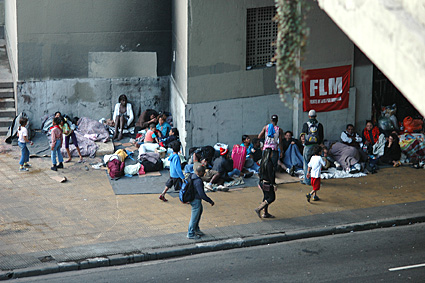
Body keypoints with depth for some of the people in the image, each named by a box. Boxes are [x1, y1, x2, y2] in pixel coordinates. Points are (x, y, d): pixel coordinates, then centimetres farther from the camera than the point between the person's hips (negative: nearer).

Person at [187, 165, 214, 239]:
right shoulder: (198, 181, -31)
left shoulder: (192, 176, -3)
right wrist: (210, 201, -19)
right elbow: (202, 194, -30)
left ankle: (196, 229, 39)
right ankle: (190, 234, 19)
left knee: (200, 210, 28)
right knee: (194, 217, 5)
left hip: (192, 197, 10)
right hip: (196, 200, -10)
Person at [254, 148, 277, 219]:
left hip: (263, 182, 9)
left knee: (266, 197, 16)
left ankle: (265, 213, 21)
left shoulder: (263, 161, 5)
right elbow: (270, 175, -22)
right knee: (272, 198, 1)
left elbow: (260, 172, 14)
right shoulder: (269, 163, -22)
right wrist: (274, 184, -17)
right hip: (268, 183, -9)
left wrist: (261, 180, 23)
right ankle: (258, 209, -4)